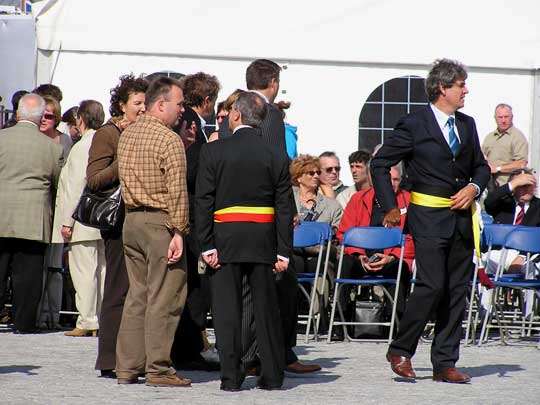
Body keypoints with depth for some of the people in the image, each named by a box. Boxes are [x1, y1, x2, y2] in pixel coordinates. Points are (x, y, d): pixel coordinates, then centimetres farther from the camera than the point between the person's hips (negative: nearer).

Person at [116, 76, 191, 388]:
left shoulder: (127, 135, 12)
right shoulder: (169, 140, -13)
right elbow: (177, 191, -16)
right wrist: (179, 231, -16)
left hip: (131, 220, 8)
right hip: (160, 222, -8)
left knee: (137, 295, 12)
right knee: (164, 298, -3)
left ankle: (127, 367, 12)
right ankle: (158, 369, -3)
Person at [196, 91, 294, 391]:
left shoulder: (213, 152, -4)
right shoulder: (277, 157, 3)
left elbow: (204, 202, -7)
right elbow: (285, 208, 1)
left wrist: (207, 245, -5)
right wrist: (283, 251, 3)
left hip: (225, 240, -2)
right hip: (263, 240, 2)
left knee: (227, 309, 1)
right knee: (266, 308, 8)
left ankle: (231, 375, -2)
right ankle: (272, 375, 10)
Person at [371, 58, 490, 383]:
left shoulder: (467, 125, 13)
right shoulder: (414, 125, -5)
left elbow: (481, 167, 23)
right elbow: (380, 164, -1)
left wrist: (474, 187, 1)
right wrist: (390, 208, -4)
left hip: (461, 219, 6)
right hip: (429, 219, -6)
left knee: (457, 292, 5)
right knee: (432, 286, -15)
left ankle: (445, 364, 9)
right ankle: (400, 351, 1)